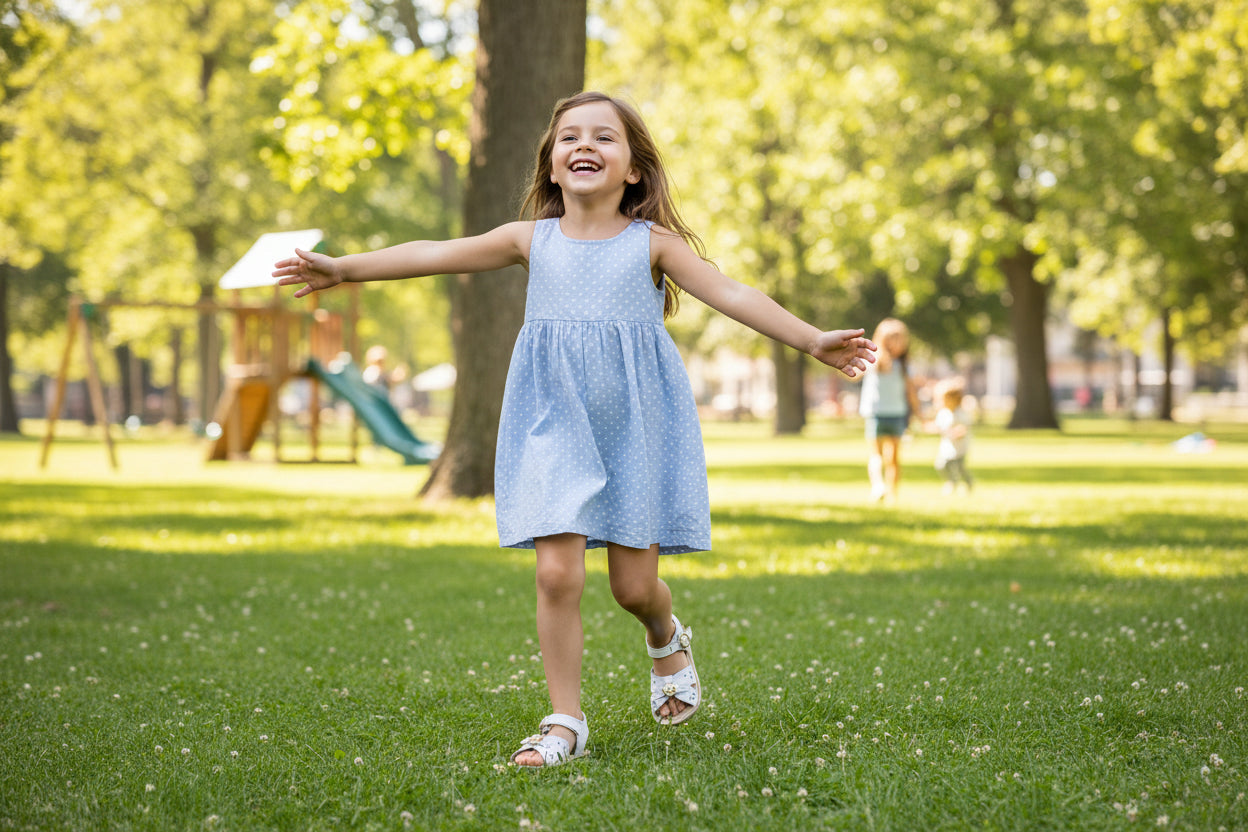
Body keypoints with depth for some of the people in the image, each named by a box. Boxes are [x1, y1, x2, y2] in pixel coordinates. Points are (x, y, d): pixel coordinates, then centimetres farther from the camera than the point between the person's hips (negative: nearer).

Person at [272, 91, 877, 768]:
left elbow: (731, 294, -4)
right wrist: (343, 268, 1)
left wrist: (813, 341, -11)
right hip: (556, 427, 1)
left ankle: (667, 641, 38)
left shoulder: (652, 243, 1)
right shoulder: (533, 240, 4)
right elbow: (433, 254, 4)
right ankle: (565, 721, 3)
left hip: (634, 428, -1)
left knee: (633, 583, 1)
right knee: (557, 572, -11)